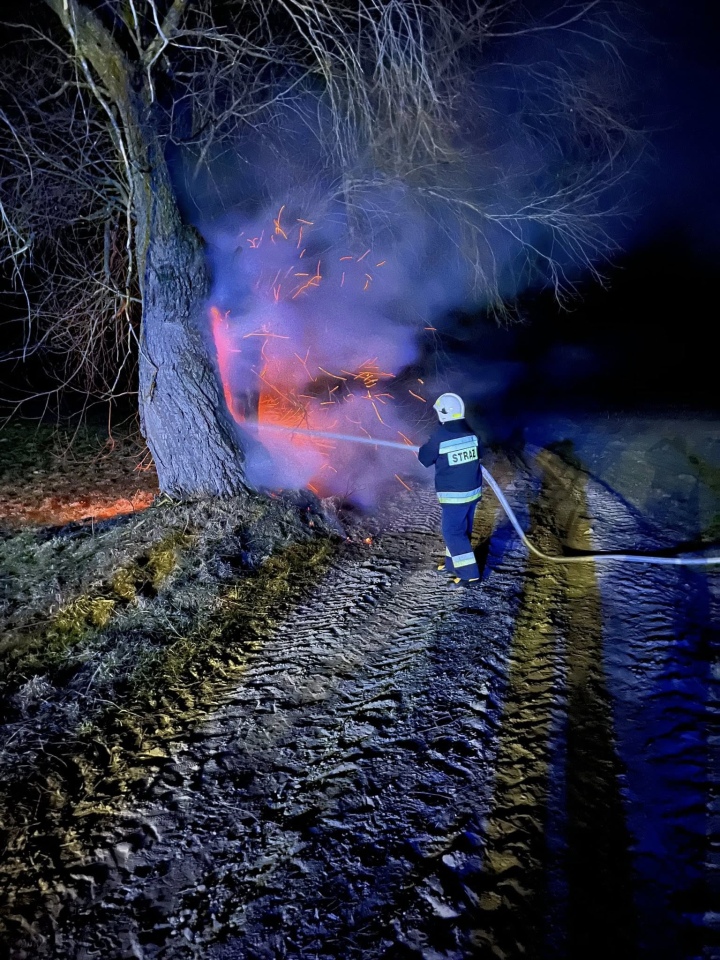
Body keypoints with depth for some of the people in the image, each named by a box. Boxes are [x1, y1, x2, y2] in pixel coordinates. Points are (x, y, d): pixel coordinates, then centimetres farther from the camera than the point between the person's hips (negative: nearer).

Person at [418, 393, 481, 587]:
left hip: (454, 494, -7)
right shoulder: (470, 432, 0)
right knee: (460, 529, 19)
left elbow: (425, 458, -4)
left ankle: (469, 573, -1)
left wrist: (421, 450, 16)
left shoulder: (440, 436, -19)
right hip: (473, 490, 7)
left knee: (453, 532, 0)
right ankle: (453, 563, 34)